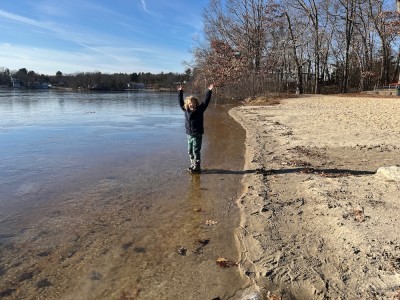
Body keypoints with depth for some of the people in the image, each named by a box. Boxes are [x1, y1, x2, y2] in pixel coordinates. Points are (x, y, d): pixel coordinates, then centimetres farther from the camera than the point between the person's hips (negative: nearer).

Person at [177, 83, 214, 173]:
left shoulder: (200, 109, -6)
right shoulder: (186, 110, 6)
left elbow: (206, 102, -12)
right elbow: (181, 102, 19)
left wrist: (209, 91, -15)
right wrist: (180, 92, 22)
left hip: (197, 135, -6)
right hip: (189, 134, 6)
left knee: (196, 151, -4)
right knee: (190, 151, 13)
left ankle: (197, 167, 4)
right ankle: (193, 165, 27)